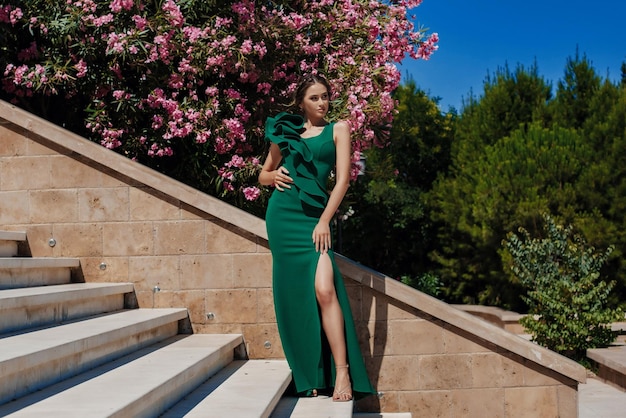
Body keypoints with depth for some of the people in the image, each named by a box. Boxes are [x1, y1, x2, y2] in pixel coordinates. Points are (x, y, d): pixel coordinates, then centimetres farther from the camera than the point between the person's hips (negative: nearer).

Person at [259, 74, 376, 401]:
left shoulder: (337, 129, 7)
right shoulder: (285, 131, 14)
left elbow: (343, 179, -1)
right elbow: (263, 174, 22)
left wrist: (324, 221, -9)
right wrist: (273, 175, -2)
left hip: (315, 217, -3)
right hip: (282, 215, 3)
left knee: (324, 289, -19)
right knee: (293, 294, 1)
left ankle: (341, 372, -16)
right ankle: (306, 376, 8)